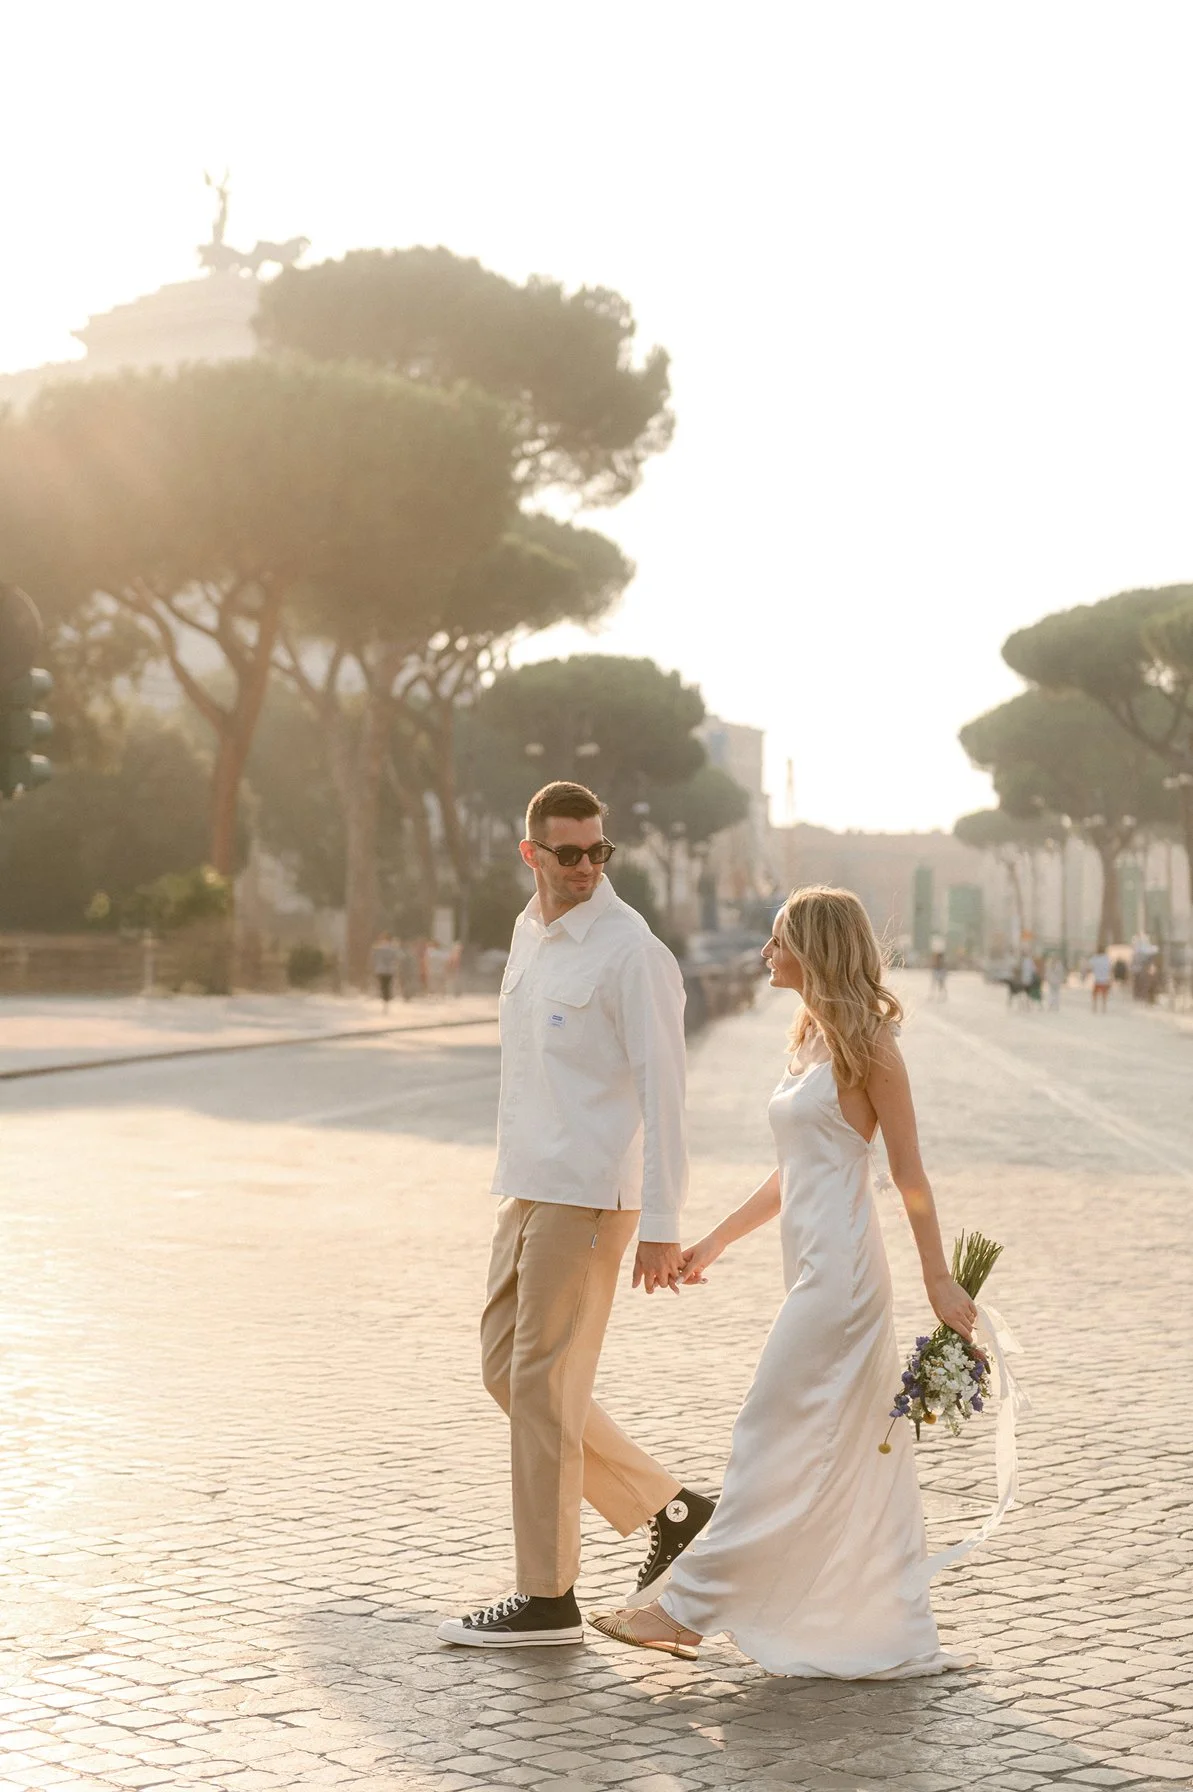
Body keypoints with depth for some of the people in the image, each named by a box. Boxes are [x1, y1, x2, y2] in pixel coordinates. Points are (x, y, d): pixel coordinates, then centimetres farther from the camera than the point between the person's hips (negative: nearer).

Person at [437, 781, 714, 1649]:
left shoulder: (630, 950, -14)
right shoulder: (530, 933, 13)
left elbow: (662, 1086, -17)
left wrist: (660, 1224, -21)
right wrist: (513, 1174, 20)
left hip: (588, 1193, -9)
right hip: (530, 1186, 9)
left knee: (543, 1387, -4)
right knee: (507, 1369, 12)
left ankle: (548, 1596, 7)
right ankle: (670, 1509, 21)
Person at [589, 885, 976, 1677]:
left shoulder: (867, 1045, -10)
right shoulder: (811, 1039, 15)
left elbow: (909, 1173, -9)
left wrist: (939, 1280, -9)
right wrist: (717, 1240, 21)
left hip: (841, 1269, -9)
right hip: (813, 1265, 9)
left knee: (774, 1437, -3)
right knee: (853, 1459, 10)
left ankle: (692, 1605, 3)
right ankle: (899, 1636, 16)